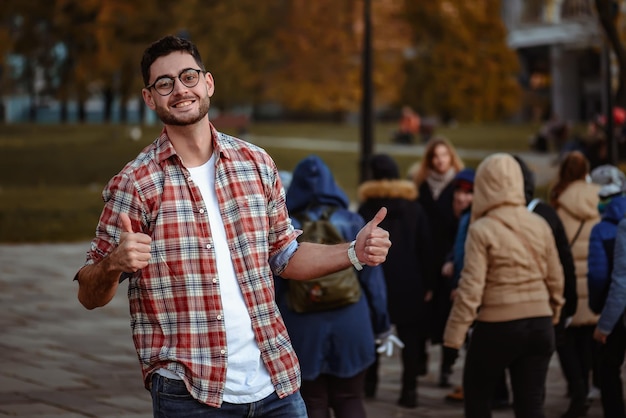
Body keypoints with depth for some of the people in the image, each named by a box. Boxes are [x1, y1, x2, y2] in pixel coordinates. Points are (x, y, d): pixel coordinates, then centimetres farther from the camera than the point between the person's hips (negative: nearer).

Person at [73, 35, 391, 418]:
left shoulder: (256, 163, 7)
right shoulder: (134, 184, -4)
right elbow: (90, 296, -3)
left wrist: (354, 253, 3)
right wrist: (113, 264, -24)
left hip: (277, 382, 4)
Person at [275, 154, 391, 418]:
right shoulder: (352, 222, 1)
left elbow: (275, 285, 1)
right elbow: (371, 276, 2)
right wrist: (380, 324, 10)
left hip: (303, 328, -1)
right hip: (350, 325, 1)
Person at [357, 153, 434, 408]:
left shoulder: (367, 208, -1)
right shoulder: (414, 207, 6)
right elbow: (425, 247, 5)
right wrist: (427, 283, 8)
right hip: (409, 281, 1)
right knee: (410, 335, 1)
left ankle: (369, 383, 15)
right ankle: (409, 389, -5)